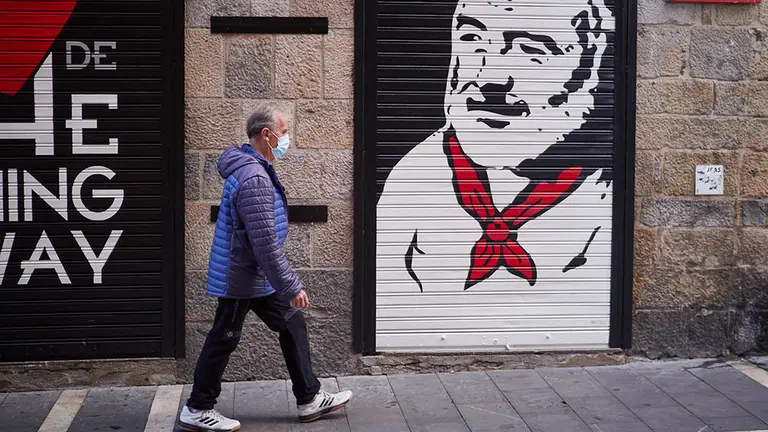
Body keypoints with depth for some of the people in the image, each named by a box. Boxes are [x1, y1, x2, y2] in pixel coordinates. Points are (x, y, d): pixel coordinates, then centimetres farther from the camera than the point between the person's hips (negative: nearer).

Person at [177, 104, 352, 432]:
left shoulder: (254, 168, 8)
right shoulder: (254, 178, -26)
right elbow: (265, 242, -28)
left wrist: (287, 281, 23)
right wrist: (291, 286, -22)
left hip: (257, 276, 10)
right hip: (242, 278, -10)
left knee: (292, 324, 12)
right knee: (224, 339, 3)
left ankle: (310, 399, 20)